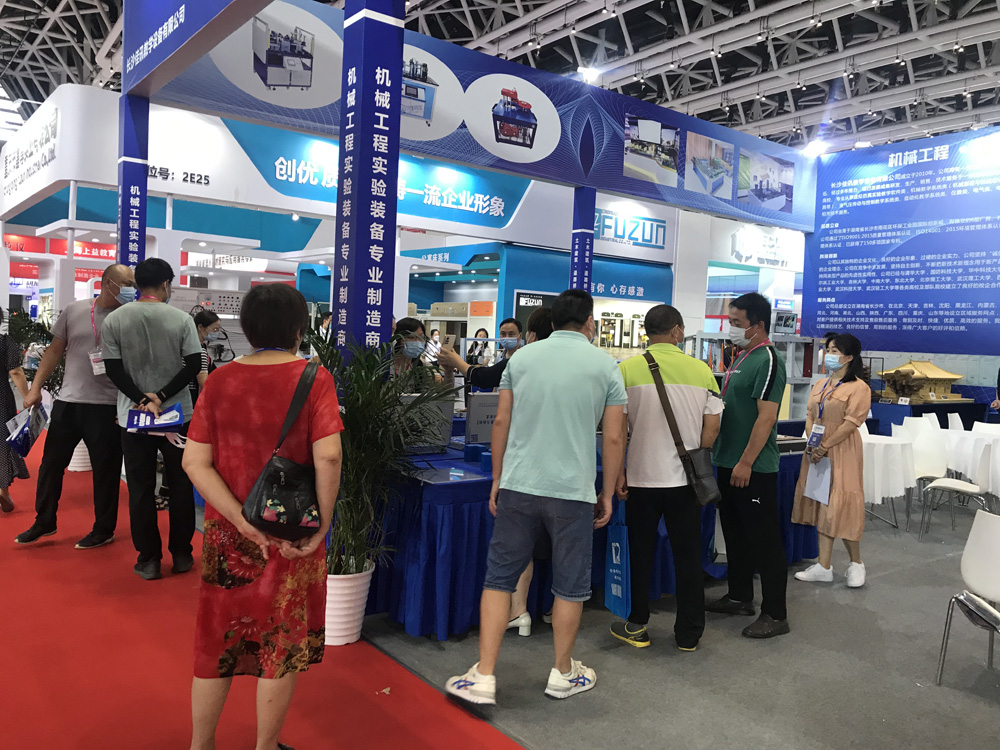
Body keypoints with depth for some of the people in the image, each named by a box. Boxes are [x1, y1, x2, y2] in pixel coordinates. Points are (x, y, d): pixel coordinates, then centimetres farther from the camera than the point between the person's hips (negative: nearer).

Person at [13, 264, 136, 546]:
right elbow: (55, 350, 9)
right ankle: (44, 522, 31)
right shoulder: (73, 311, 4)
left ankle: (104, 530, 20)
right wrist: (36, 387, 4)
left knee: (105, 470, 5)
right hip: (67, 401, 3)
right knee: (51, 463, 13)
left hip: (107, 406, -3)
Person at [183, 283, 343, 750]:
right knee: (281, 643, 14)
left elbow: (194, 462, -8)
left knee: (217, 639, 19)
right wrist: (324, 521, -11)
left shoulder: (219, 381, -2)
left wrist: (243, 520, -9)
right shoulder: (313, 379, -12)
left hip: (228, 534, 3)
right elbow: (327, 456, -22)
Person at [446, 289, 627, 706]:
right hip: (572, 490, -2)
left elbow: (501, 423, 6)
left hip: (518, 485, 2)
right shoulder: (604, 366, 0)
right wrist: (608, 494, 10)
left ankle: (484, 677, 12)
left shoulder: (522, 358, 6)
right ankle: (563, 674, 28)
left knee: (499, 578, 11)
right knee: (570, 586, 13)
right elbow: (613, 438, 0)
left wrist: (497, 481, 14)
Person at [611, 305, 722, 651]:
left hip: (642, 477, -1)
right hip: (686, 479, 1)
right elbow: (712, 425, 1)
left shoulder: (627, 369, -7)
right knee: (688, 557, 12)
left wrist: (617, 473, 0)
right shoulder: (701, 370, -1)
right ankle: (688, 634, 22)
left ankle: (637, 626, 24)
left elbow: (618, 427, -8)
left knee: (641, 555, 13)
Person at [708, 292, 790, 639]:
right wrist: (720, 453, 18)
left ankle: (775, 614, 9)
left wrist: (746, 463, -23)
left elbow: (766, 417, -21)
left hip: (753, 469, -10)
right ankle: (740, 597, 32)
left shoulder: (767, 360, -15)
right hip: (729, 464, 10)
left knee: (764, 539, -1)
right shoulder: (741, 358, 14)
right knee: (735, 532, 18)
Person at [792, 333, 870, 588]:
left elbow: (851, 423, -15)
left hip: (842, 453, -7)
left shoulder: (858, 387, -8)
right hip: (817, 452, 7)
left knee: (841, 506, -4)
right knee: (822, 505, 7)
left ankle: (856, 562, 17)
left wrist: (825, 446, -18)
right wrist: (811, 444, -5)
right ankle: (824, 567, 12)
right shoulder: (820, 385, 14)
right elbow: (810, 416, 11)